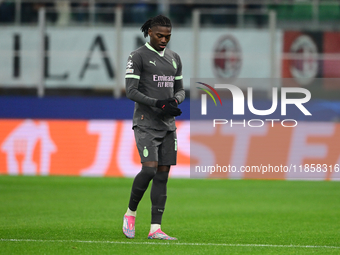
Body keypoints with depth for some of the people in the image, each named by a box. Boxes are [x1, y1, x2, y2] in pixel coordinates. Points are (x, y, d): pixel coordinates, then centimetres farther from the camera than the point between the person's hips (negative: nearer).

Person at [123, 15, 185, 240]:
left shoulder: (174, 58, 14)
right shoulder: (138, 57, -5)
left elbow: (180, 90, 18)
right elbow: (131, 91, -11)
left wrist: (174, 101, -6)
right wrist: (158, 104, -21)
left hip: (168, 124, 6)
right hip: (146, 123, -6)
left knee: (163, 175, 0)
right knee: (149, 169, -18)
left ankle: (155, 228, 1)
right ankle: (130, 213, 6)